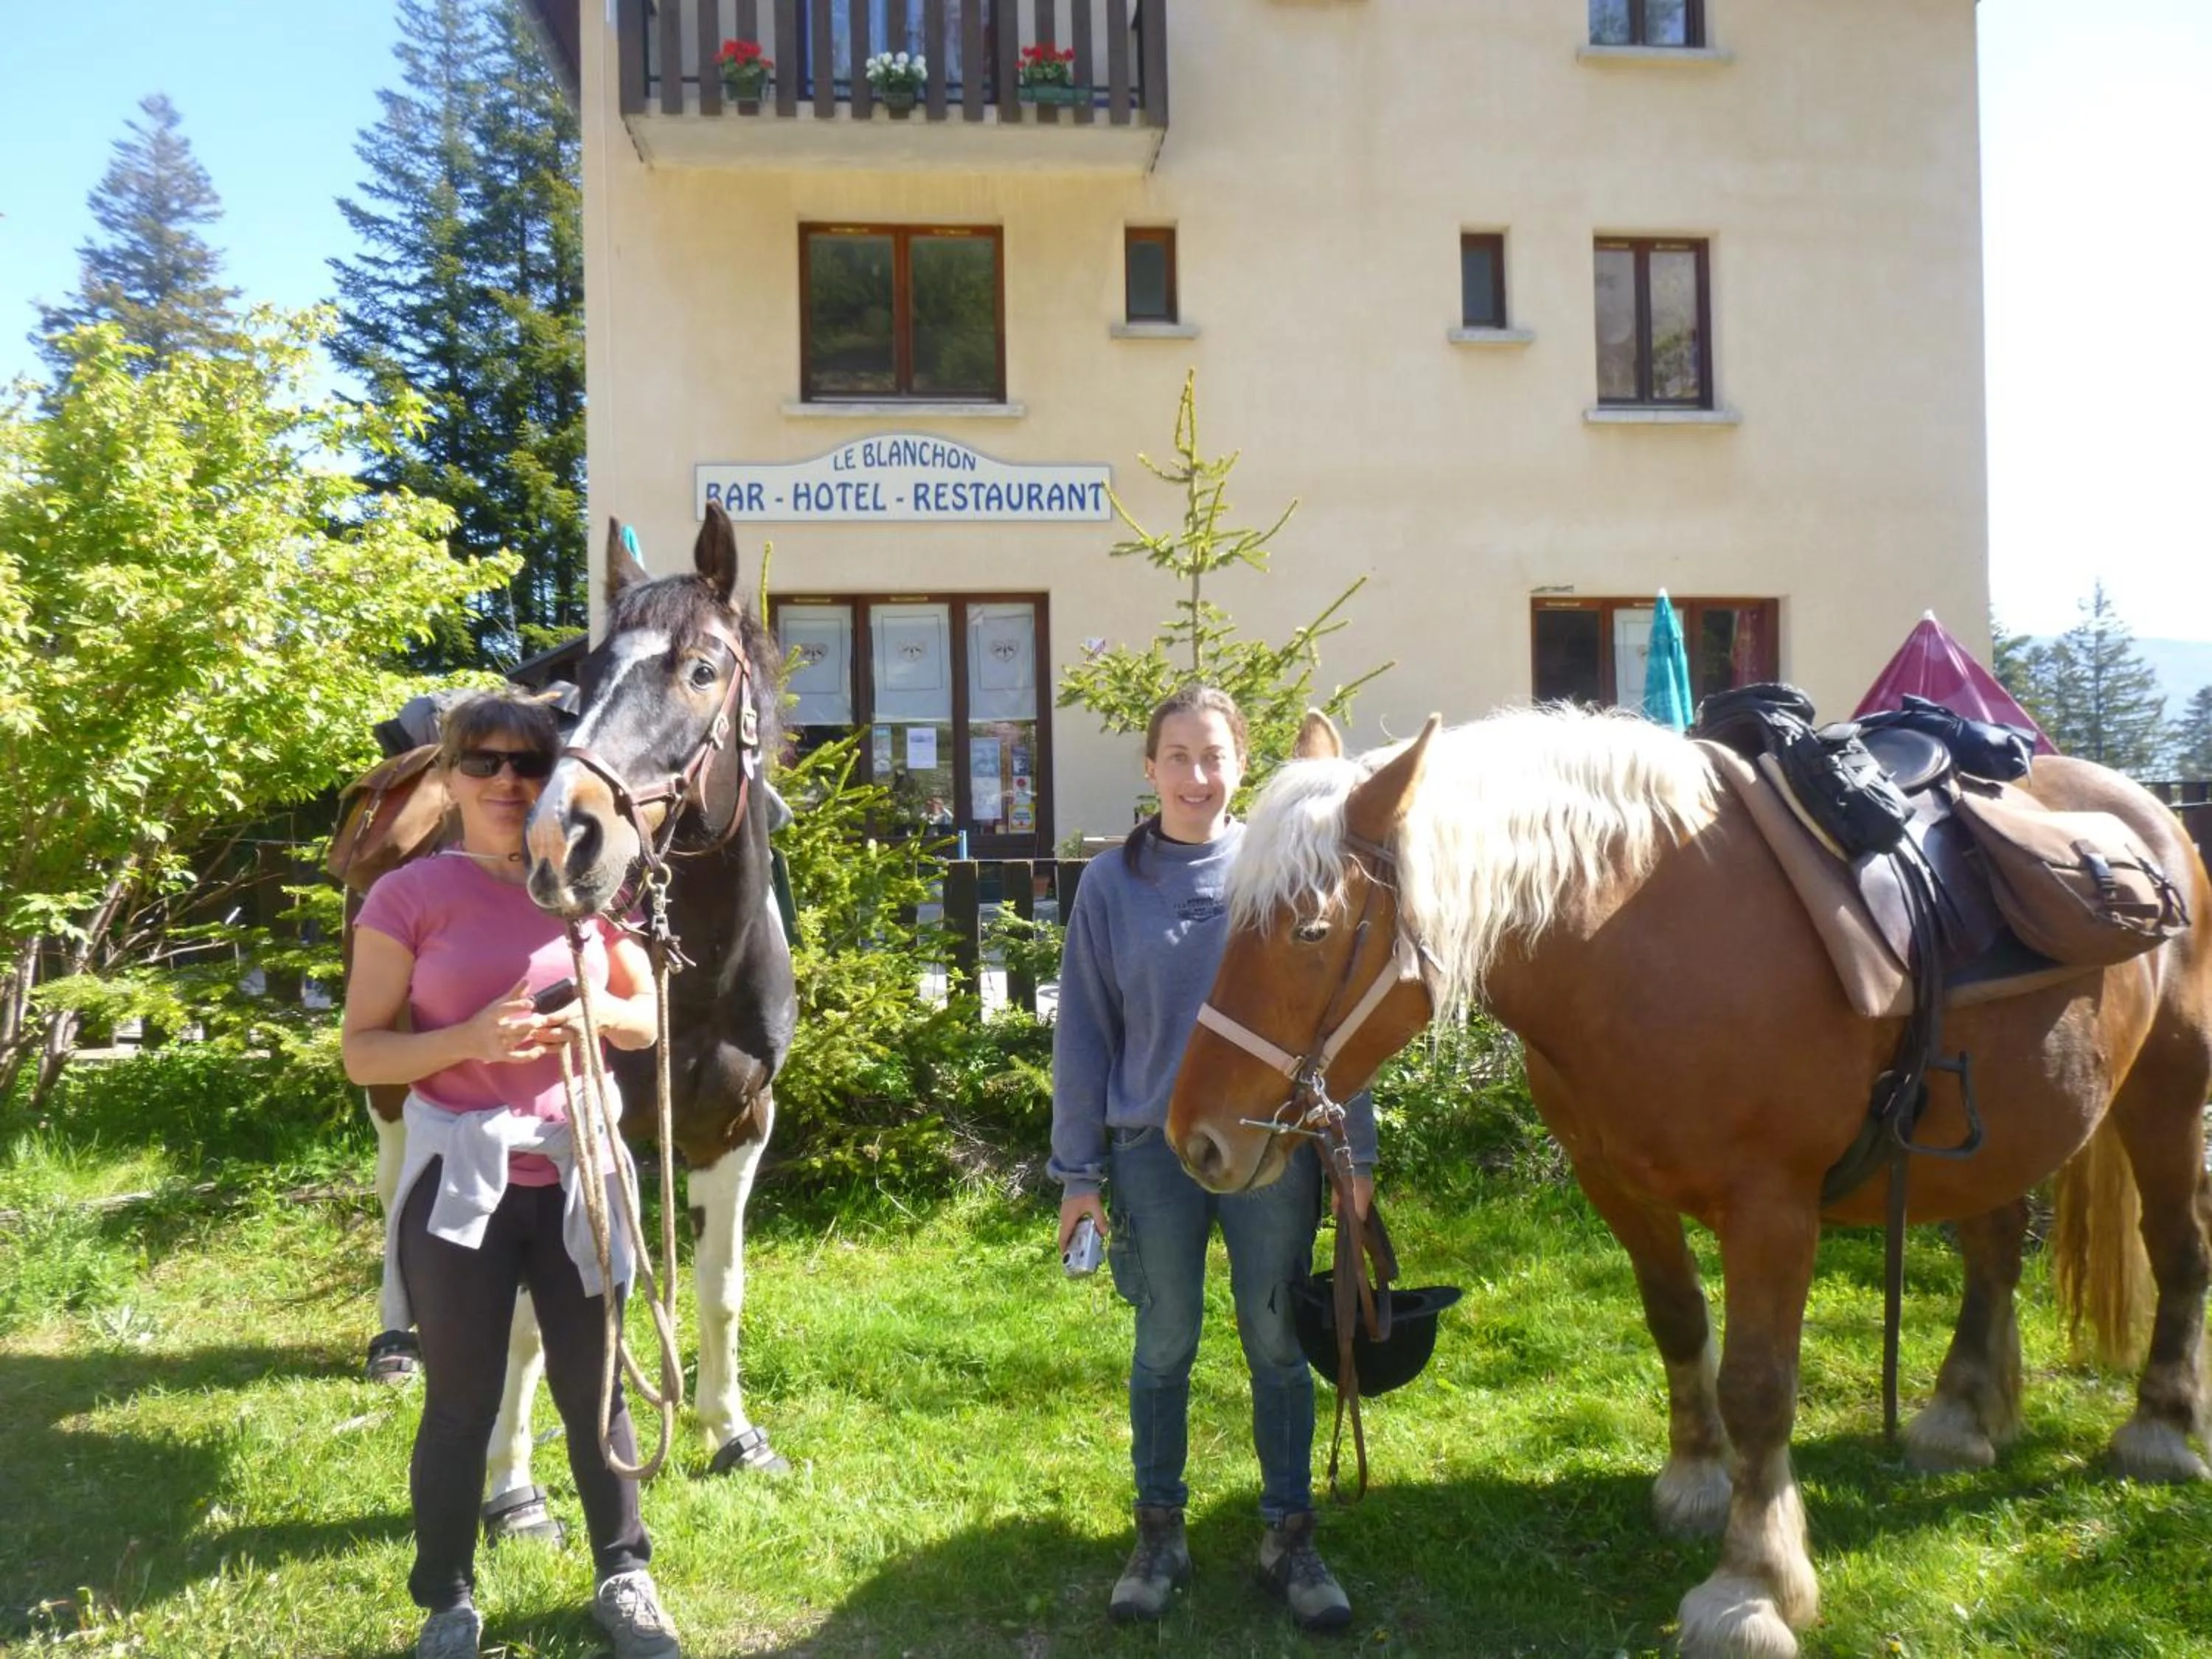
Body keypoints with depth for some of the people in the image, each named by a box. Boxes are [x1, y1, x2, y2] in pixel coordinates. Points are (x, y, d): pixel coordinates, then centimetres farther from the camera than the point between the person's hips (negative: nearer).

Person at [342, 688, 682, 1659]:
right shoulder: (410, 897, -7)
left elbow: (651, 1015, 11)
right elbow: (361, 1054, -6)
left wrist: (599, 1016, -11)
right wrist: (469, 1039, -23)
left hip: (574, 1174, 3)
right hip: (461, 1179, -3)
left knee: (595, 1388, 14)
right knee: (461, 1404, 8)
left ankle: (623, 1577, 31)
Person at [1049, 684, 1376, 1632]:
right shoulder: (1112, 883, -2)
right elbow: (1084, 1032, 1)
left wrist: (1356, 1152, -2)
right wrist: (1078, 1171, 0)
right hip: (1154, 1149, 0)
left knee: (1278, 1345, 10)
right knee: (1164, 1347, 13)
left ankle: (1289, 1535, 27)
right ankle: (1159, 1534, 29)